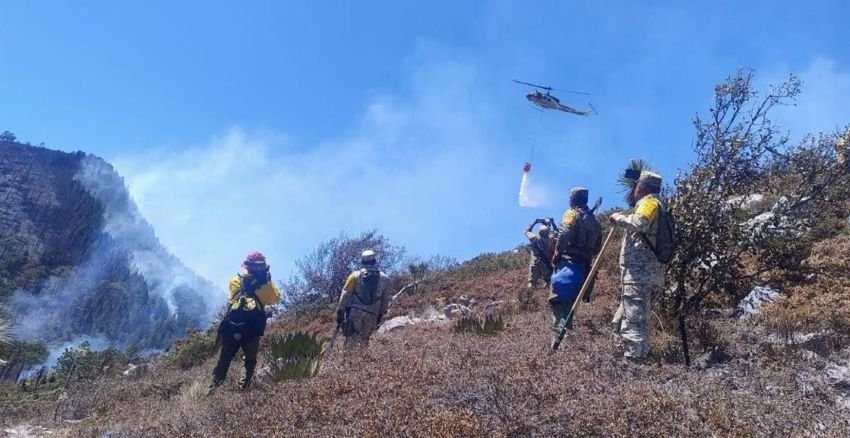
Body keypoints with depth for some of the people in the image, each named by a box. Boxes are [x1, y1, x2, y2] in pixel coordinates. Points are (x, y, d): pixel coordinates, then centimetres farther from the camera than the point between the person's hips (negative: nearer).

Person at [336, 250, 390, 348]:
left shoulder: (355, 275, 2)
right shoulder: (384, 278, 9)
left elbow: (345, 295, 1)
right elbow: (386, 299, 13)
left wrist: (340, 312, 6)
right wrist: (380, 315, 23)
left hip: (355, 311, -2)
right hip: (372, 314, 2)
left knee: (351, 340, -2)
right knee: (364, 340, 13)